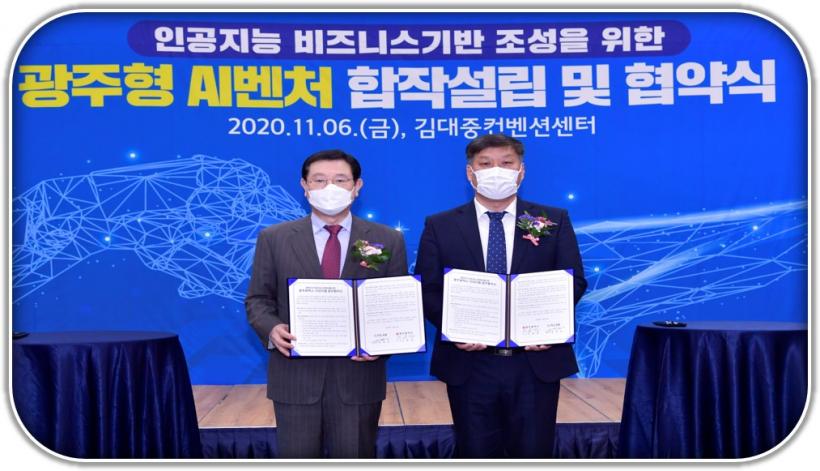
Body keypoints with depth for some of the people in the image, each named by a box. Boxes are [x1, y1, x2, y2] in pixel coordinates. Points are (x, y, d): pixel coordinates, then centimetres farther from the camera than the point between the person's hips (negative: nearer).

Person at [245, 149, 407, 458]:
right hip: (295, 376, 0)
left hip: (358, 376, 0)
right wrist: (272, 328, -15)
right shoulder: (274, 238, 4)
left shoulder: (388, 240, 3)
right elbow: (258, 299, 6)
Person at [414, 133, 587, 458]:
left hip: (536, 360, 0)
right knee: (477, 454, 10)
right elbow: (427, 289, 1)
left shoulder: (554, 221, 6)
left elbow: (574, 281, 3)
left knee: (533, 453, 7)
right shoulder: (440, 226, 5)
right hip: (468, 362, 0)